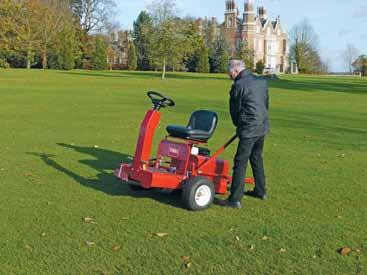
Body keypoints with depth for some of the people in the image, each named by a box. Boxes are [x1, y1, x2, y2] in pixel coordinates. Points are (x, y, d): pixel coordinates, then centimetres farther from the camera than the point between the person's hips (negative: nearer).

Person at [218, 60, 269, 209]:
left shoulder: (239, 85, -11)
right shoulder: (262, 81, 10)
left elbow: (235, 109, -2)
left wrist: (238, 124, 15)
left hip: (249, 129, -8)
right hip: (263, 127, 8)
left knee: (240, 162, -5)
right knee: (256, 158, 23)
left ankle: (235, 199, -4)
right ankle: (260, 191, 33)